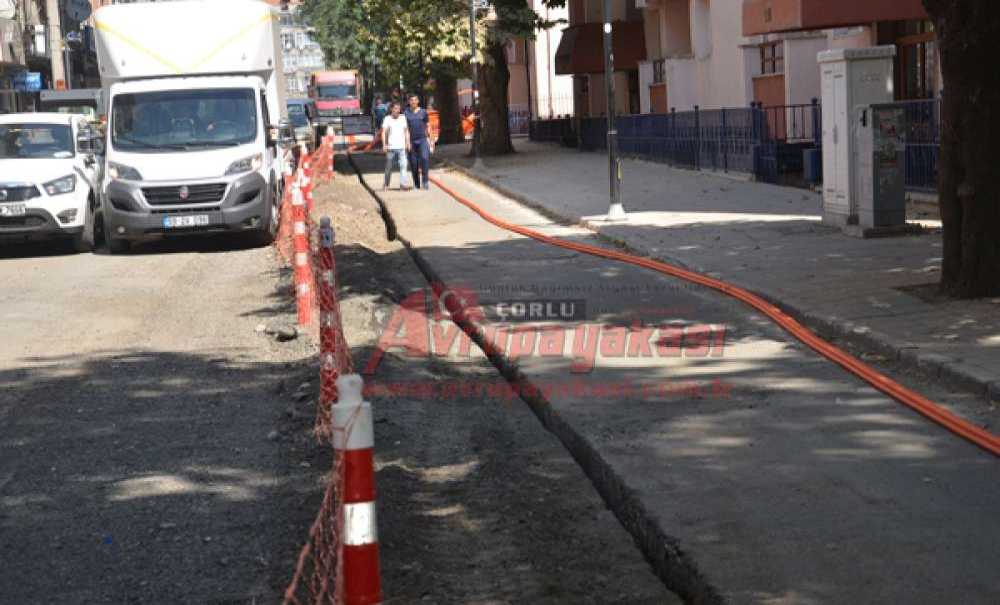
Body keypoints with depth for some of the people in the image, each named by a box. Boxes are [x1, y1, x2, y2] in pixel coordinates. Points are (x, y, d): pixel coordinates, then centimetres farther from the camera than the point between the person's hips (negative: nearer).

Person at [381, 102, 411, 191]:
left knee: (403, 165, -12)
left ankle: (403, 184, -17)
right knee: (389, 167, 8)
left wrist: (408, 143, 3)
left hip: (402, 147, 1)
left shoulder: (403, 118, 9)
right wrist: (384, 144, -13)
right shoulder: (387, 119, 1)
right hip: (391, 147, -1)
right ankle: (386, 184, 21)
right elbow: (384, 132, -3)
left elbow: (406, 131, 13)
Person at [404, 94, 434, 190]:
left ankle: (425, 180, -17)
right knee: (413, 163, 4)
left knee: (425, 158, -22)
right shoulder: (406, 112, 5)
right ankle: (416, 183, 15)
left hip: (422, 139, -1)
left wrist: (430, 139, 8)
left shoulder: (423, 112, 8)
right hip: (411, 140, 1)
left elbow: (428, 126, 12)